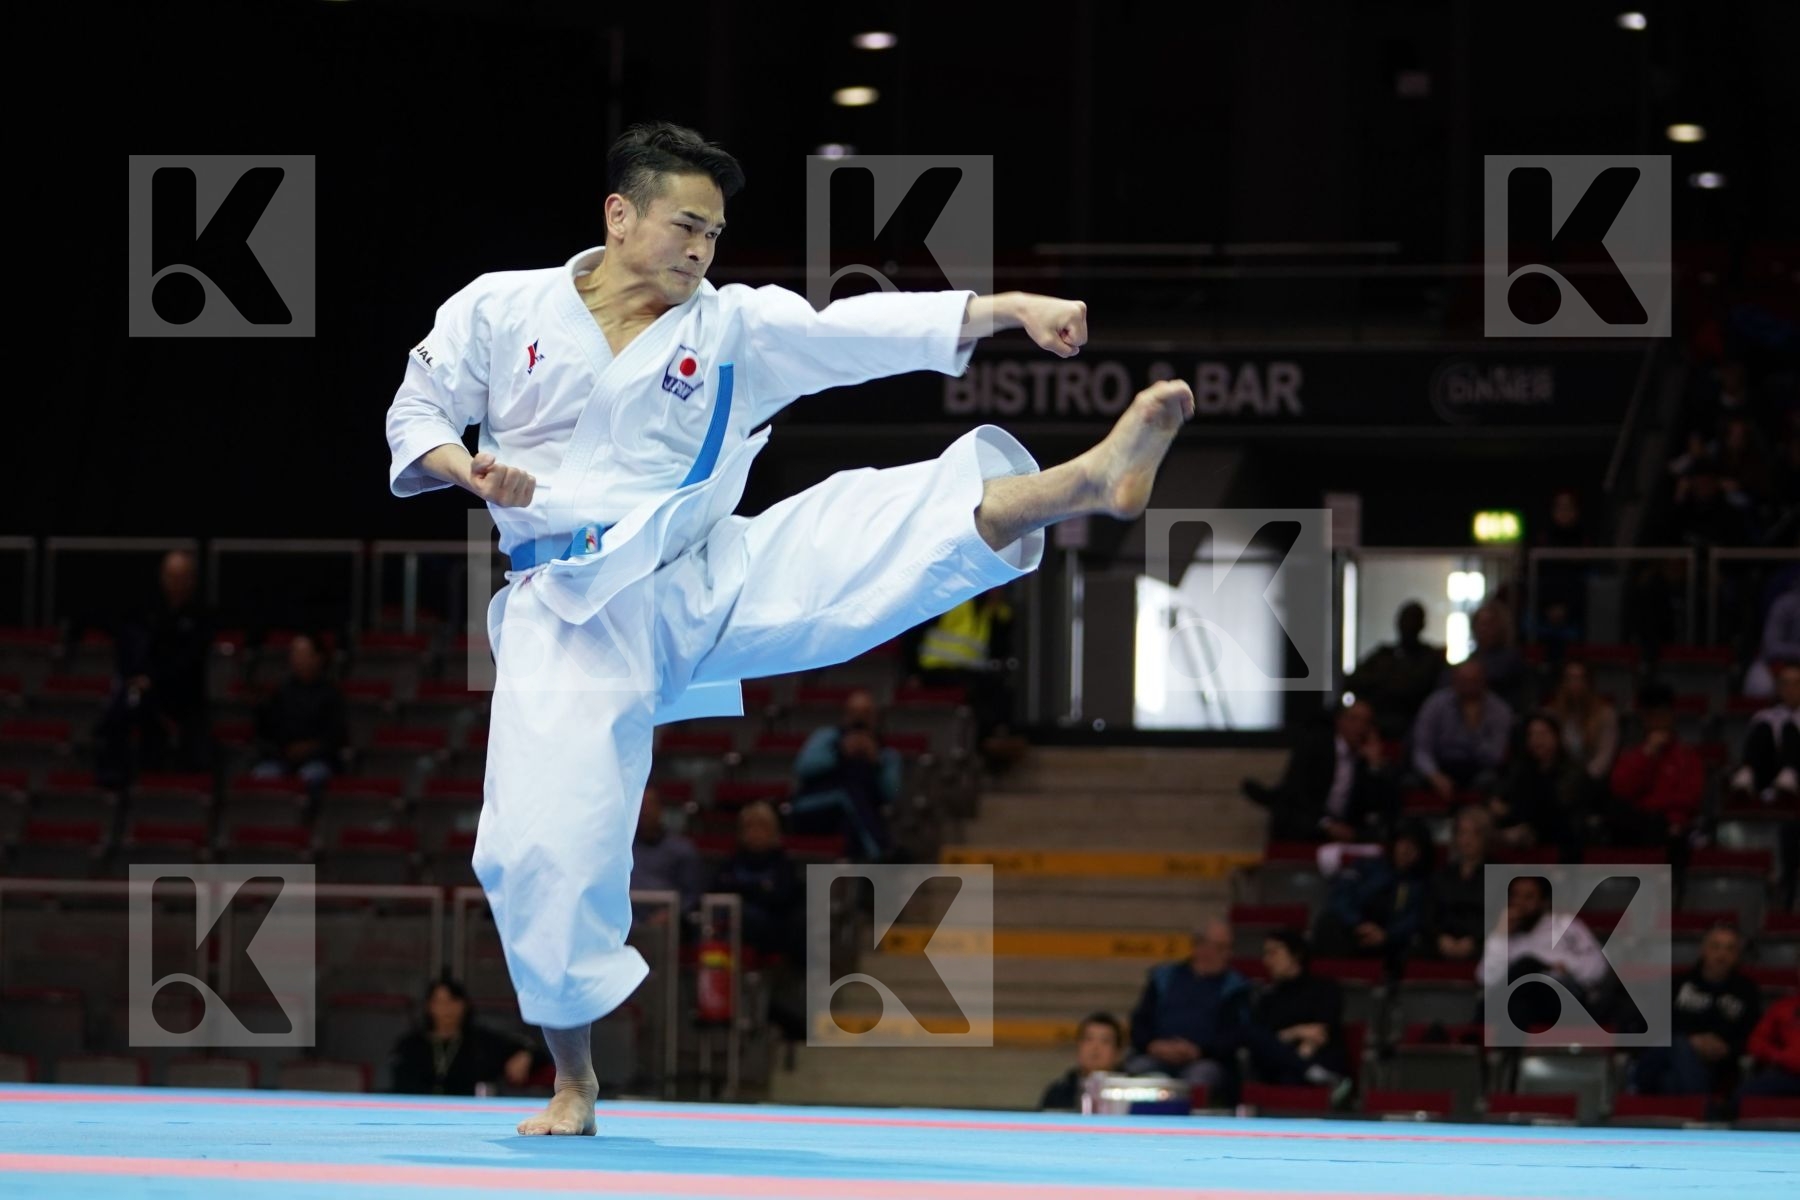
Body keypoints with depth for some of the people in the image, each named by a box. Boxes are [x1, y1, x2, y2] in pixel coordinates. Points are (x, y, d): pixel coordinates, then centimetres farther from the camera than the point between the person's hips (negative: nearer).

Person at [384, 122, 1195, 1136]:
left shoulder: (735, 327, 3)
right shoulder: (502, 311, 2)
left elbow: (870, 329, -7)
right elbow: (418, 413, 9)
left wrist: (1010, 309, -20)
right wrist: (474, 473, -14)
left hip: (710, 581, 1)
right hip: (574, 614, -1)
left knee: (898, 517, -19)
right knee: (543, 844, -9)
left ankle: (1099, 480, -37)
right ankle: (573, 1082, 8)